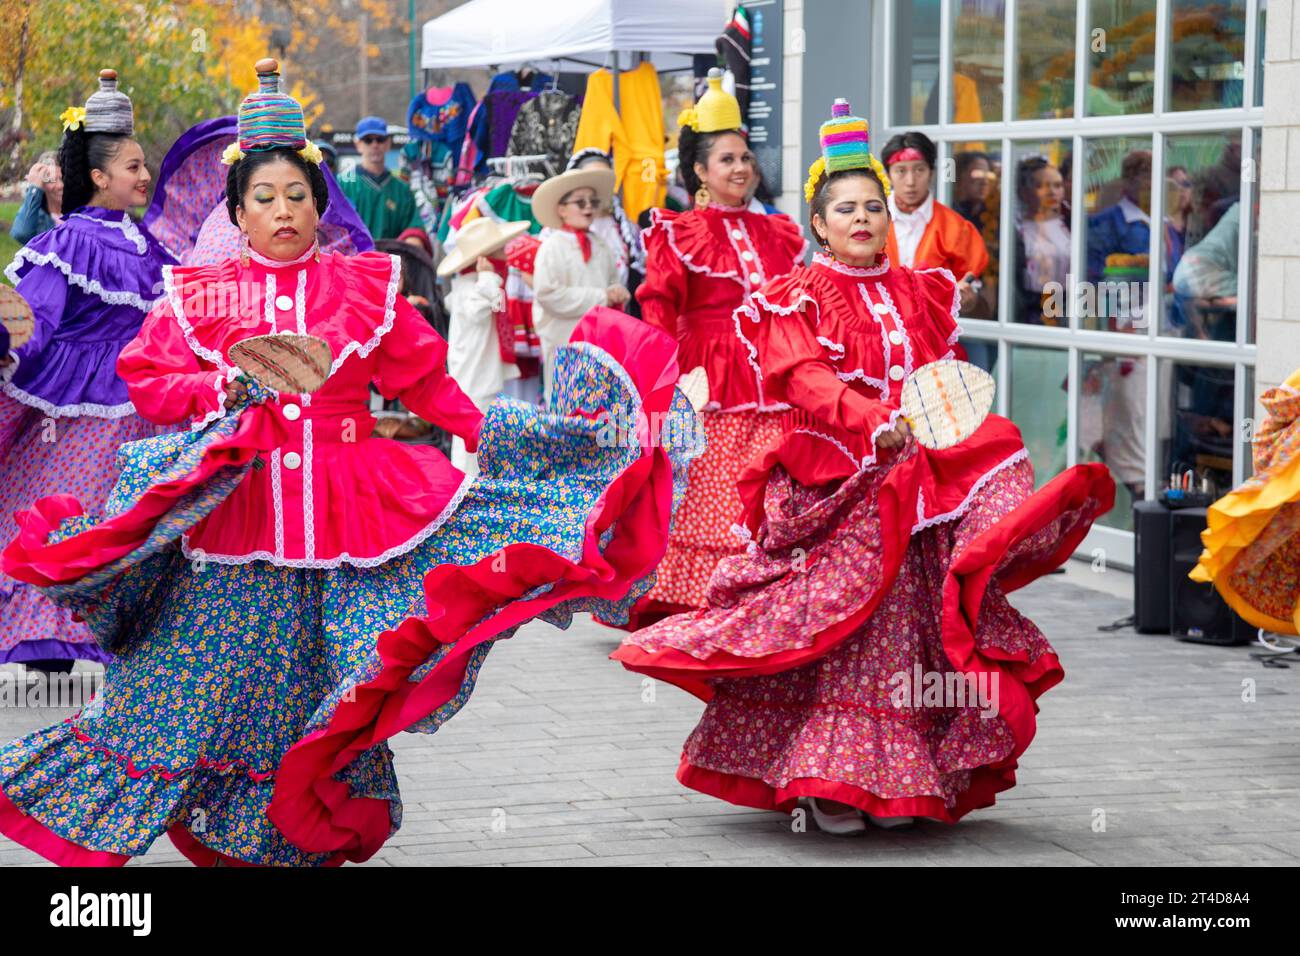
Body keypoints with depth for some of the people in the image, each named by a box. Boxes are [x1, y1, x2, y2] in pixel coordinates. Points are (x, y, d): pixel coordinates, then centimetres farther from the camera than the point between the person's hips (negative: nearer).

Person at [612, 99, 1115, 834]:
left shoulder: (920, 294, 15)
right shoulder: (795, 302, 0)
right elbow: (809, 382, -16)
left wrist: (944, 428, -5)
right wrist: (879, 422, -32)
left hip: (918, 482, 4)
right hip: (834, 490, -4)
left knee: (912, 624, 2)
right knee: (840, 627, -7)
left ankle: (896, 779, 9)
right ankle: (830, 780, 0)